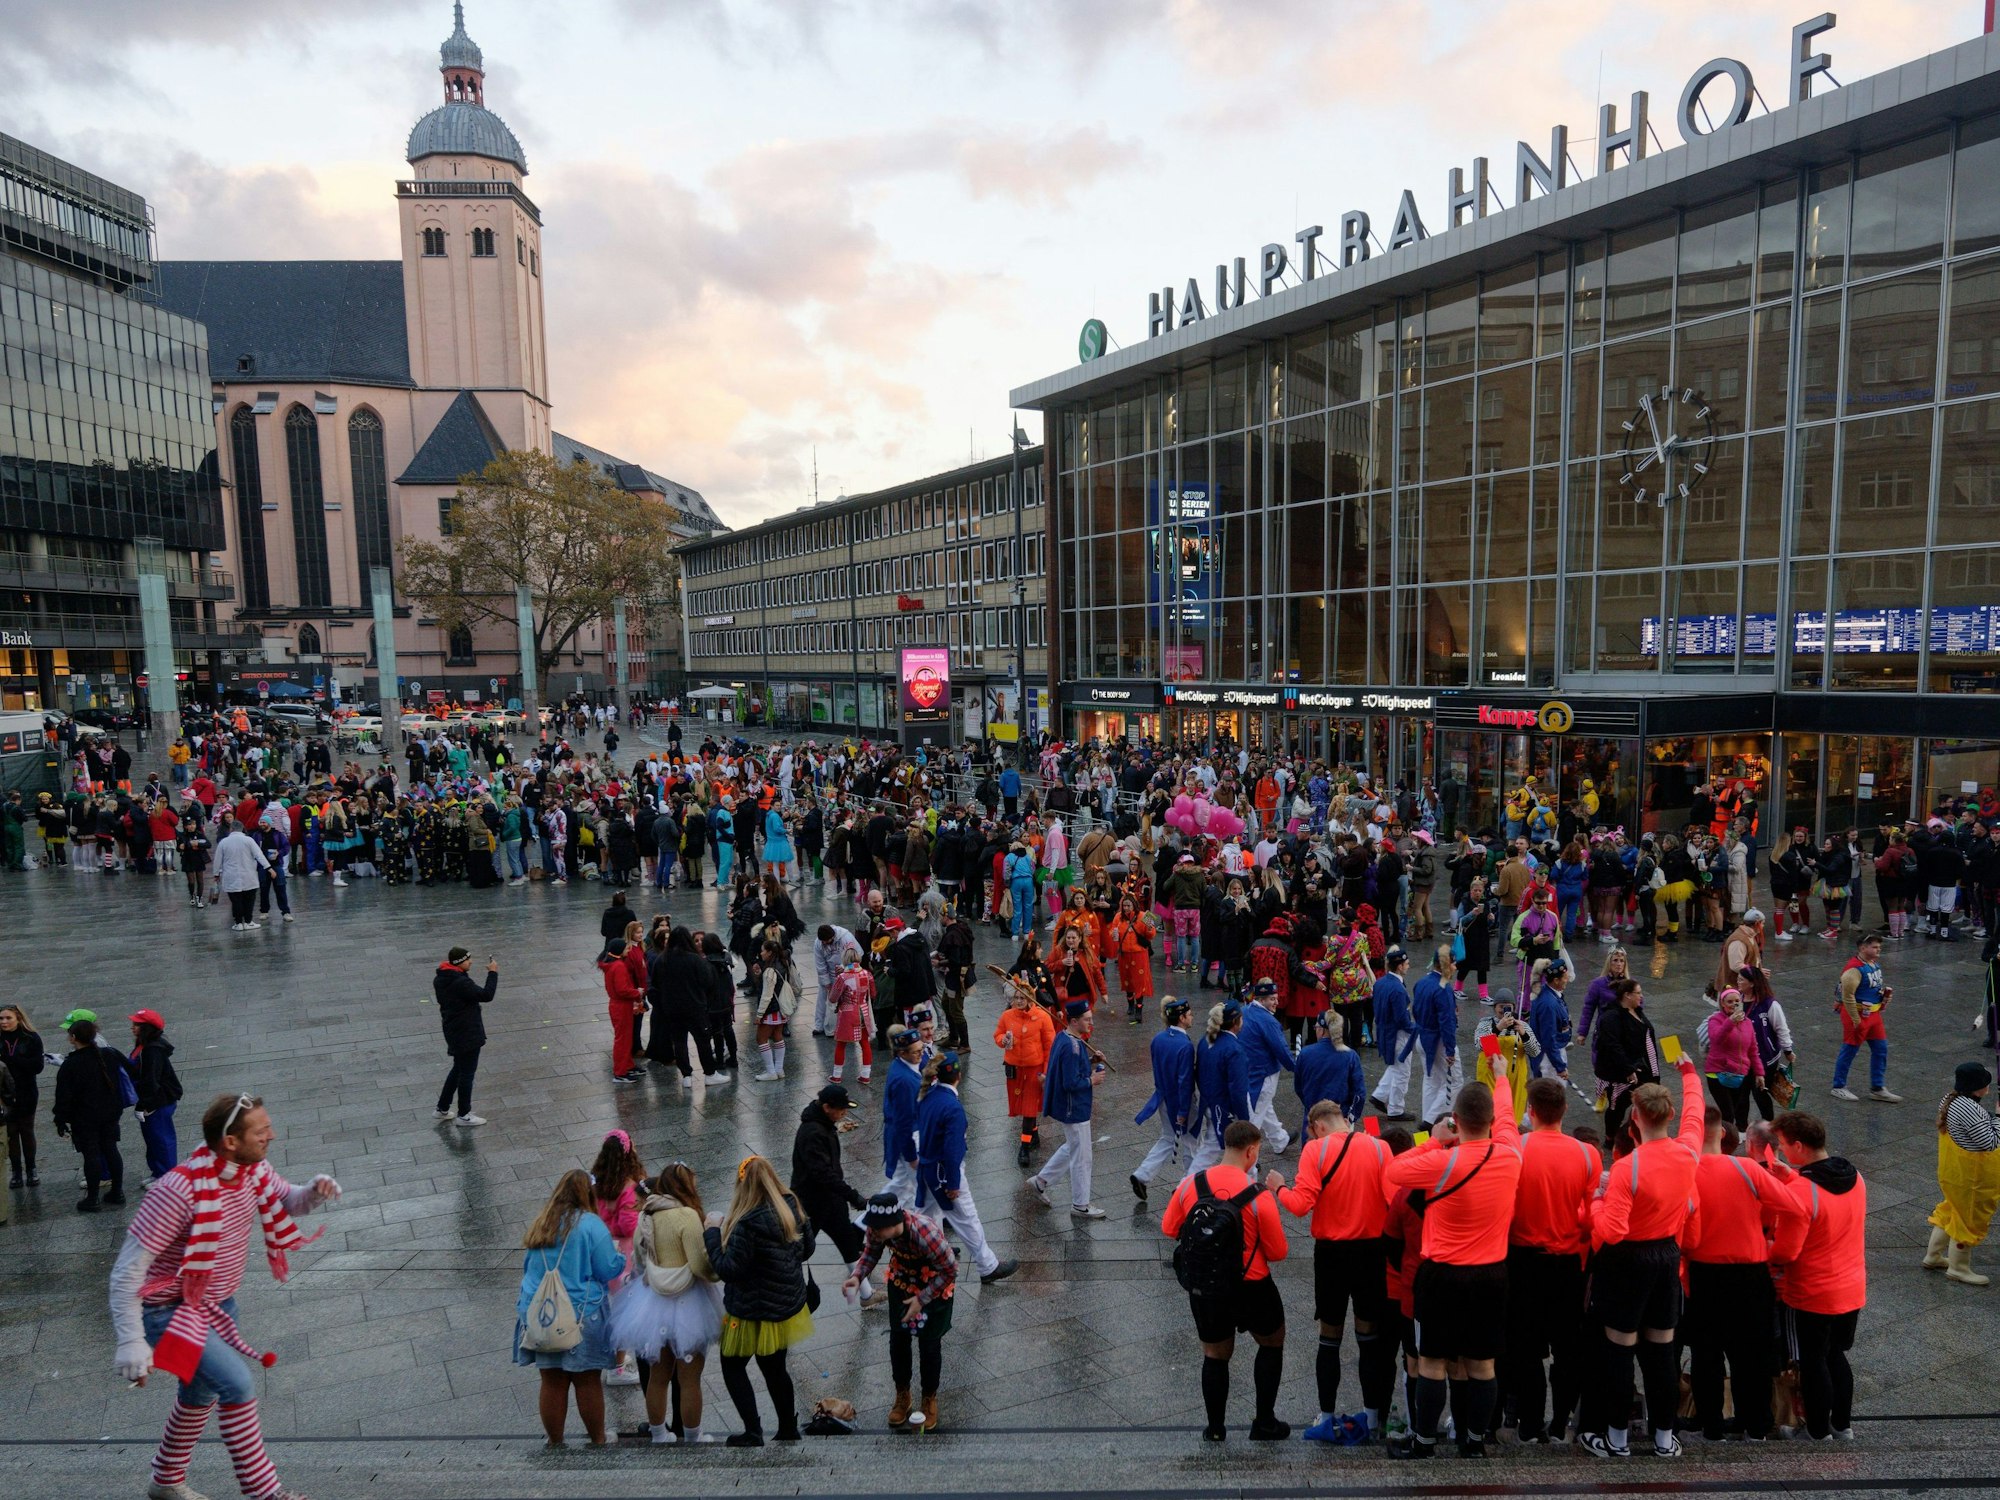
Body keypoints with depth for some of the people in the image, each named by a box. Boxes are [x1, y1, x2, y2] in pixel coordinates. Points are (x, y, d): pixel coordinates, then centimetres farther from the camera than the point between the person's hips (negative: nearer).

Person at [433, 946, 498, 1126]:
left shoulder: (441, 979, 1)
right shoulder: (461, 982, -28)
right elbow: (486, 996, -26)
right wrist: (493, 973, -18)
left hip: (453, 1031, 9)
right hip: (467, 1033, -9)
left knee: (458, 1069, 24)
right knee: (467, 1072, 5)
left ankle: (443, 1108, 33)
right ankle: (463, 1115, 17)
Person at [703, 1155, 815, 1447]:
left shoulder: (749, 1224, -30)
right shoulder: (793, 1207, -6)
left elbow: (727, 1269, -23)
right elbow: (807, 1249, 7)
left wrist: (713, 1231, -15)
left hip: (754, 1313, -7)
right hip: (788, 1304, 7)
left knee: (732, 1366, 16)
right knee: (776, 1368, 22)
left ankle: (753, 1433, 16)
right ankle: (788, 1429, 31)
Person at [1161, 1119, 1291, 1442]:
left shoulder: (1190, 1184, -10)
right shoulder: (1259, 1196, -20)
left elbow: (1168, 1229, 3)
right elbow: (1278, 1252, -11)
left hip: (1202, 1288, 2)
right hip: (1250, 1289, -2)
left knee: (1215, 1355, 21)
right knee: (1272, 1342, 24)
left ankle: (1215, 1428, 28)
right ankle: (1264, 1423, 27)